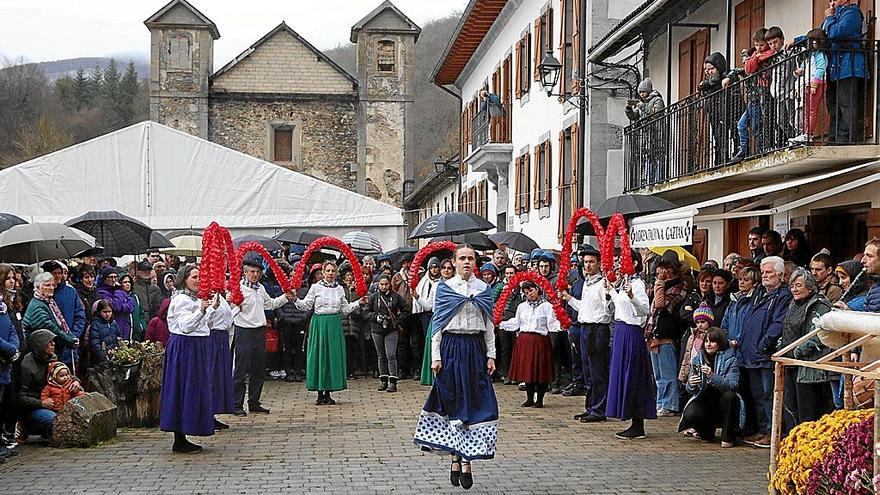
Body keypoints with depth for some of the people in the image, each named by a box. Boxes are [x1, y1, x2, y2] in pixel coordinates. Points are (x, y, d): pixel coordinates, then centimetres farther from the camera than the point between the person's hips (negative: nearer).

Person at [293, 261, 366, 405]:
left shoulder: (339, 289, 9)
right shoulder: (316, 287, 0)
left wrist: (358, 302, 5)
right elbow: (306, 306, -1)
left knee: (333, 355, 2)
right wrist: (296, 300, -17)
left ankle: (328, 394, 10)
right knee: (319, 356, -1)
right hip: (319, 324, -3)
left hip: (335, 324, 3)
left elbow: (345, 309, 14)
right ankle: (320, 394, 6)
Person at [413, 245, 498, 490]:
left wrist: (491, 355, 3)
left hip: (475, 348, 1)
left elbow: (489, 325, 9)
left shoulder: (484, 289, 7)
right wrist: (435, 356, -5)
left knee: (474, 402, -3)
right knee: (452, 402, 3)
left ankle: (464, 461, 1)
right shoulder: (444, 288, 2)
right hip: (451, 347, -1)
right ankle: (457, 459, 11)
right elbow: (437, 324, 1)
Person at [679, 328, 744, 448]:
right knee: (690, 415, -28)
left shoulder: (729, 358, -9)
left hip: (722, 401, -2)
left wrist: (712, 376, -40)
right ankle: (707, 434, 9)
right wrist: (691, 385, -26)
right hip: (703, 400, 2)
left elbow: (732, 384, -25)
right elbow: (691, 390, -1)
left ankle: (728, 438, -16)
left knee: (729, 395, -35)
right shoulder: (698, 358, 1)